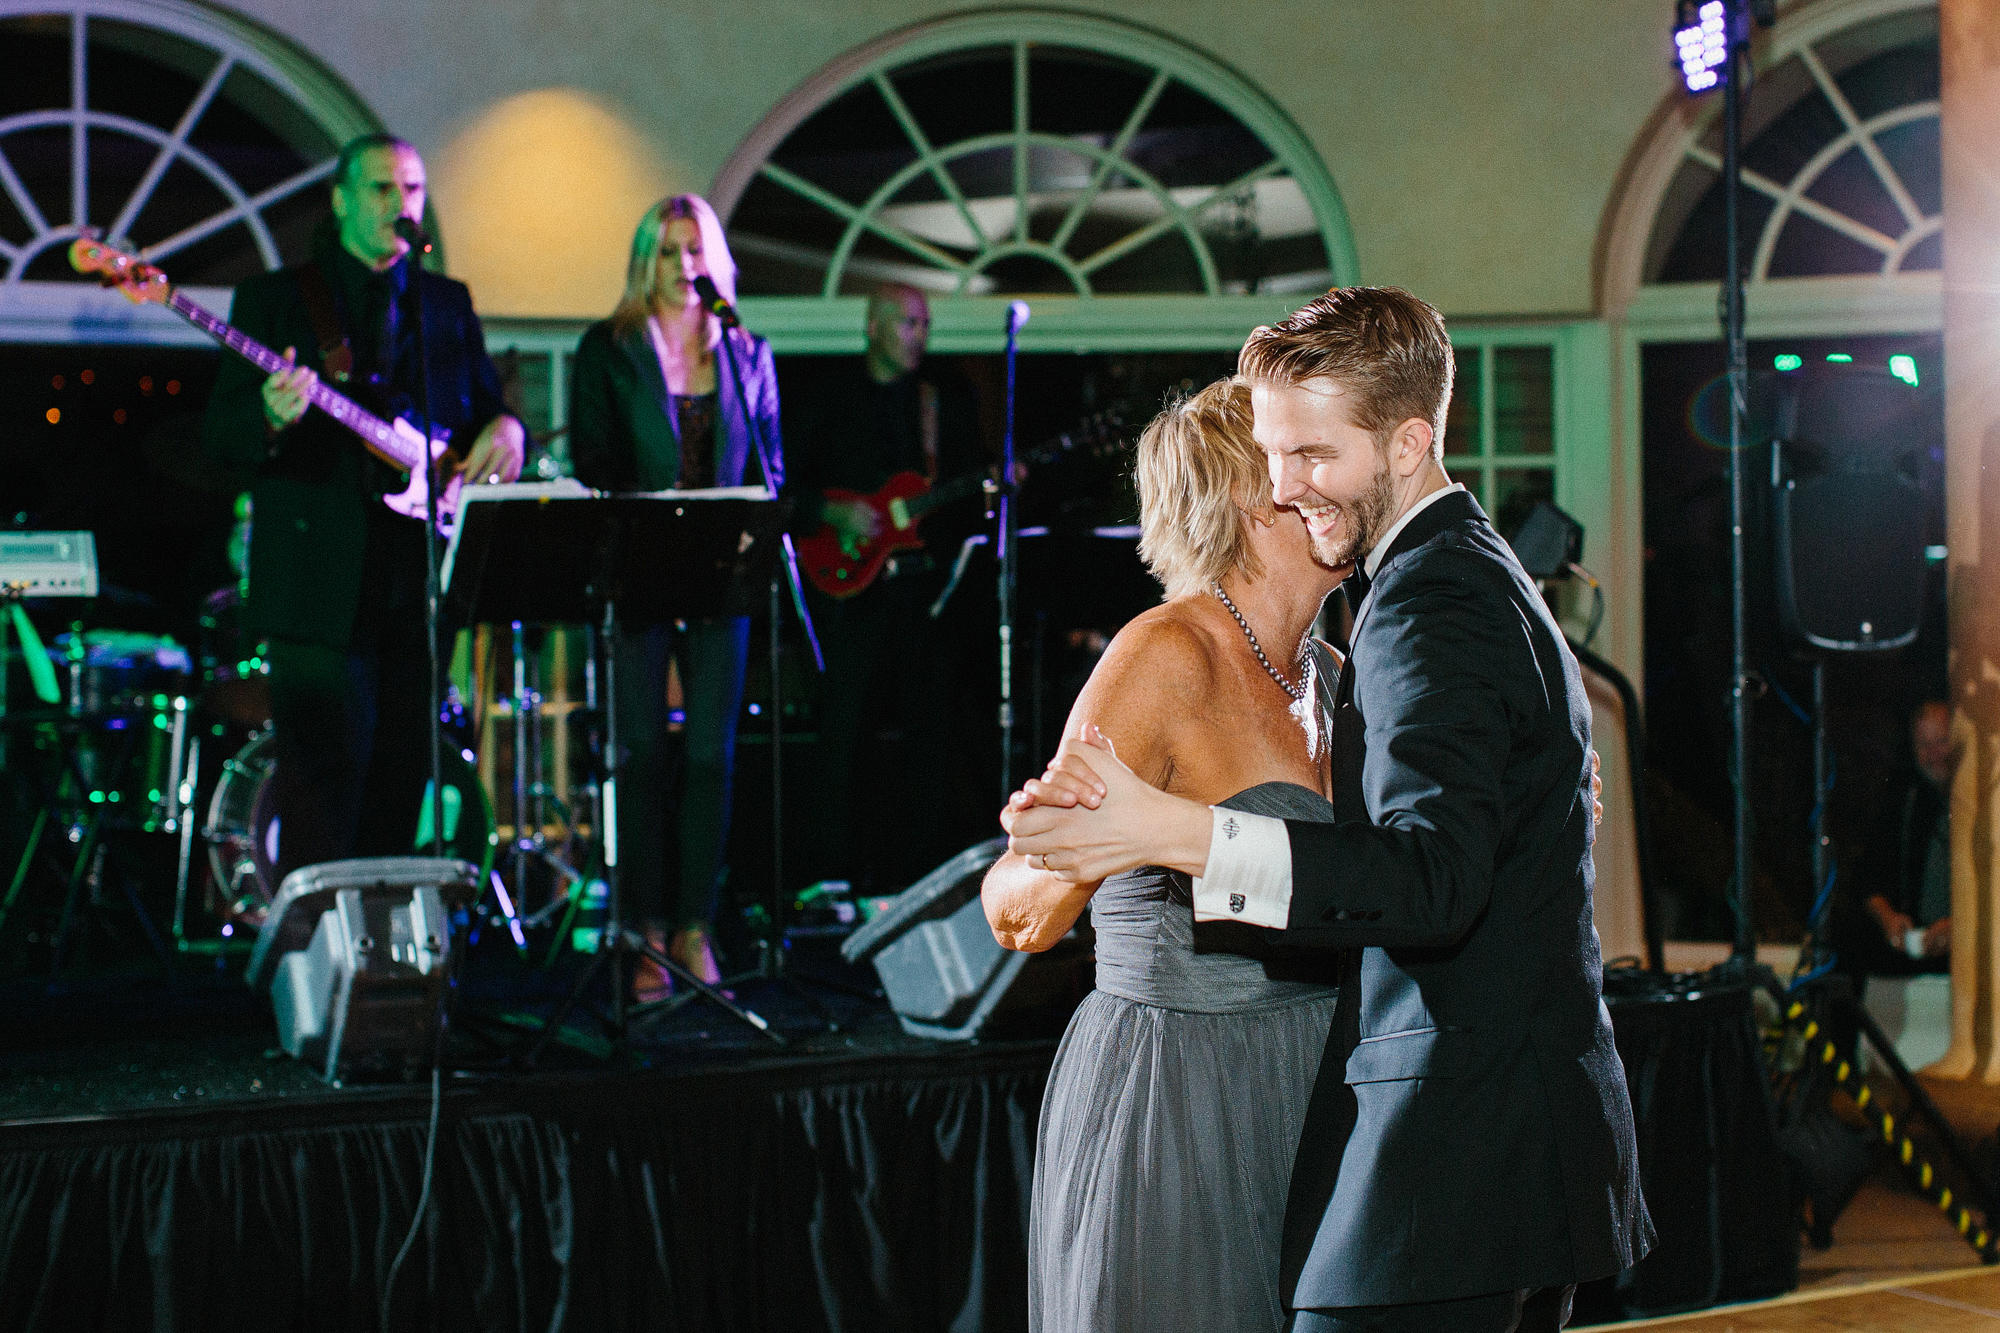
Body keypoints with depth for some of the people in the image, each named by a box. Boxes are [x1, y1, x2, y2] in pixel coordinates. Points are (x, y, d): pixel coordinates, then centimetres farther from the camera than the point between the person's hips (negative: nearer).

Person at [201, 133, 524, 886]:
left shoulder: (448, 303, 17)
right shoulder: (273, 299, 4)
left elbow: (486, 402, 20)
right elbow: (219, 443, -1)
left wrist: (505, 429, -4)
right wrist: (272, 418, -24)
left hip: (420, 577, 4)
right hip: (322, 584, -4)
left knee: (401, 781, 7)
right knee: (325, 778, -10)